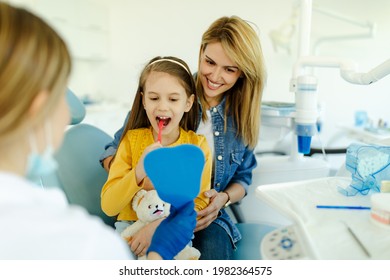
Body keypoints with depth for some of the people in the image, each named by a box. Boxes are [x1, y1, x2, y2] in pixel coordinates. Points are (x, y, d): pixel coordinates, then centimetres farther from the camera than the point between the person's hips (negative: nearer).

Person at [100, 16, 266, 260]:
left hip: (205, 218, 3)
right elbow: (112, 152, -1)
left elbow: (242, 177, 14)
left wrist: (224, 198, -9)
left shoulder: (243, 114, 3)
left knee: (213, 250, -29)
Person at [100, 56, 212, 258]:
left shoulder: (198, 145, -2)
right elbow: (108, 206, -8)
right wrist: (139, 172, -25)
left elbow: (200, 203, -5)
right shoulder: (131, 140, -2)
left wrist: (160, 225, -20)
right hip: (130, 225, 1)